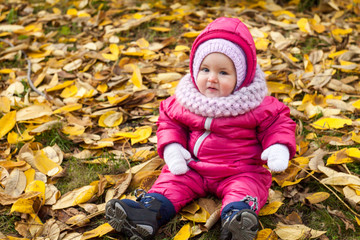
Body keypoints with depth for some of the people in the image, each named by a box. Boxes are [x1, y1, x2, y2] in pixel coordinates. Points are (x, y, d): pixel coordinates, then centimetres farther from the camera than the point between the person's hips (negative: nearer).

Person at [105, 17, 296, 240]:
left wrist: (279, 147, -20)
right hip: (192, 167, 4)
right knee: (170, 181, -14)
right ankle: (147, 213, -30)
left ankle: (236, 220, -53)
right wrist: (171, 147, -7)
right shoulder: (184, 101, -2)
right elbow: (169, 121, 11)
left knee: (246, 186, -30)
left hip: (239, 170, -3)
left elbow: (278, 122, -1)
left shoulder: (255, 105, -10)